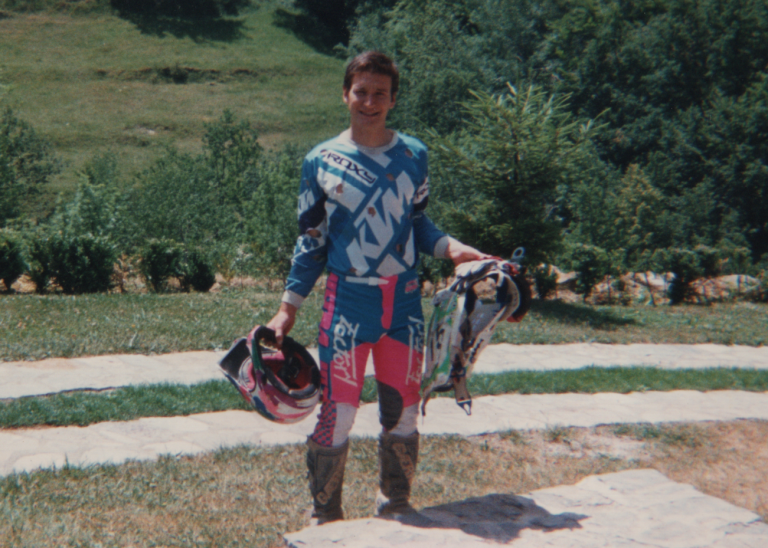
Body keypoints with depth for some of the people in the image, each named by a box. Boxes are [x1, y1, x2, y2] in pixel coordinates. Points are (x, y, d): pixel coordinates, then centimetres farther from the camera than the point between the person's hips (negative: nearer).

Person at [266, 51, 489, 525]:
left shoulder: (414, 155, 5)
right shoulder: (322, 161, 1)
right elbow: (311, 241, 6)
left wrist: (450, 247, -5)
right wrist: (289, 307, 3)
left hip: (405, 302, 3)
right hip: (348, 303, -2)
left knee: (403, 414, 9)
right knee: (338, 415, -3)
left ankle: (395, 509, 29)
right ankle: (326, 520, 16)